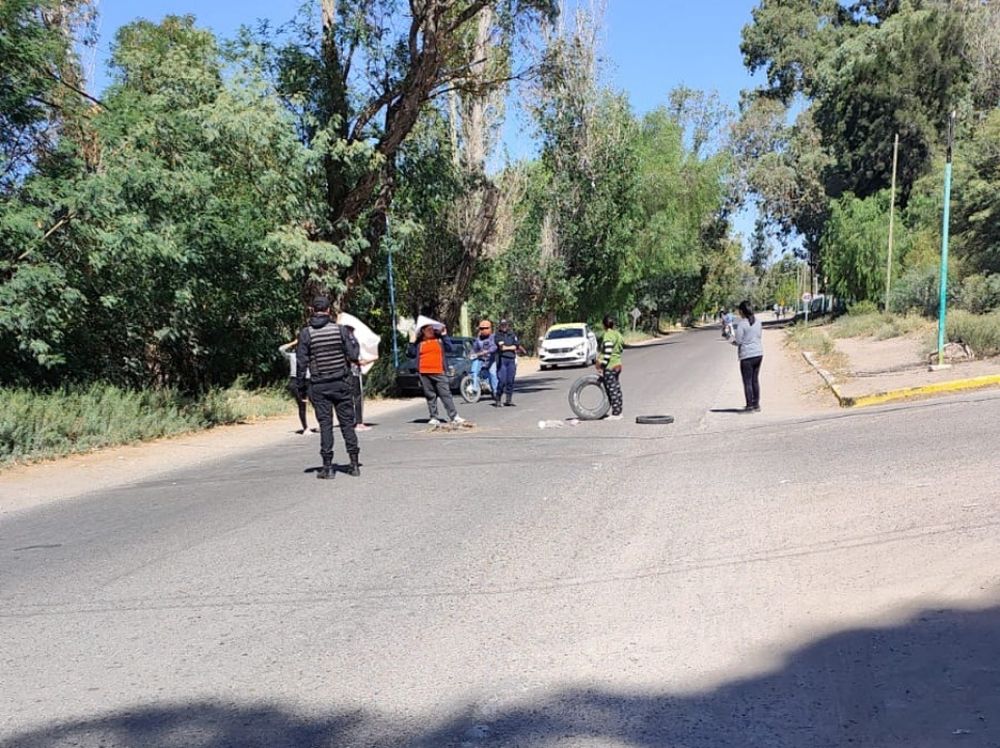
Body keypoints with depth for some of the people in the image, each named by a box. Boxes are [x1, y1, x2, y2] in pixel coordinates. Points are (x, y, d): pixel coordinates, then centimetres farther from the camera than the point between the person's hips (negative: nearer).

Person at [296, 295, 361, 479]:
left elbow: (301, 362, -6)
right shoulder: (340, 329, -4)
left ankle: (328, 466, 2)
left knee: (325, 424, 3)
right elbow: (353, 356, -4)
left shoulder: (306, 333, -4)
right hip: (341, 383, 1)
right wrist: (352, 339, 14)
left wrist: (301, 386, 3)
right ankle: (354, 464, 9)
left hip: (318, 386, 0)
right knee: (347, 422, 7)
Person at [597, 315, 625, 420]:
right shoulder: (618, 334, 10)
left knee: (612, 390, -4)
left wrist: (601, 366, -18)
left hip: (609, 367, -9)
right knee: (617, 389, 14)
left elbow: (607, 353, -22)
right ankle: (618, 412, 19)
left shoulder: (607, 336, -16)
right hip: (618, 364, 9)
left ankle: (615, 414, 0)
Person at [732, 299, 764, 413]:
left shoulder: (741, 324, -16)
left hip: (747, 356, -7)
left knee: (747, 382, 1)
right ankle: (756, 404, 21)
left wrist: (733, 341, 7)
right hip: (759, 353, 7)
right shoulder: (758, 321, 5)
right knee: (755, 380, 16)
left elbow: (738, 341, -14)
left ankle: (750, 406, 5)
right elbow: (759, 336, 14)